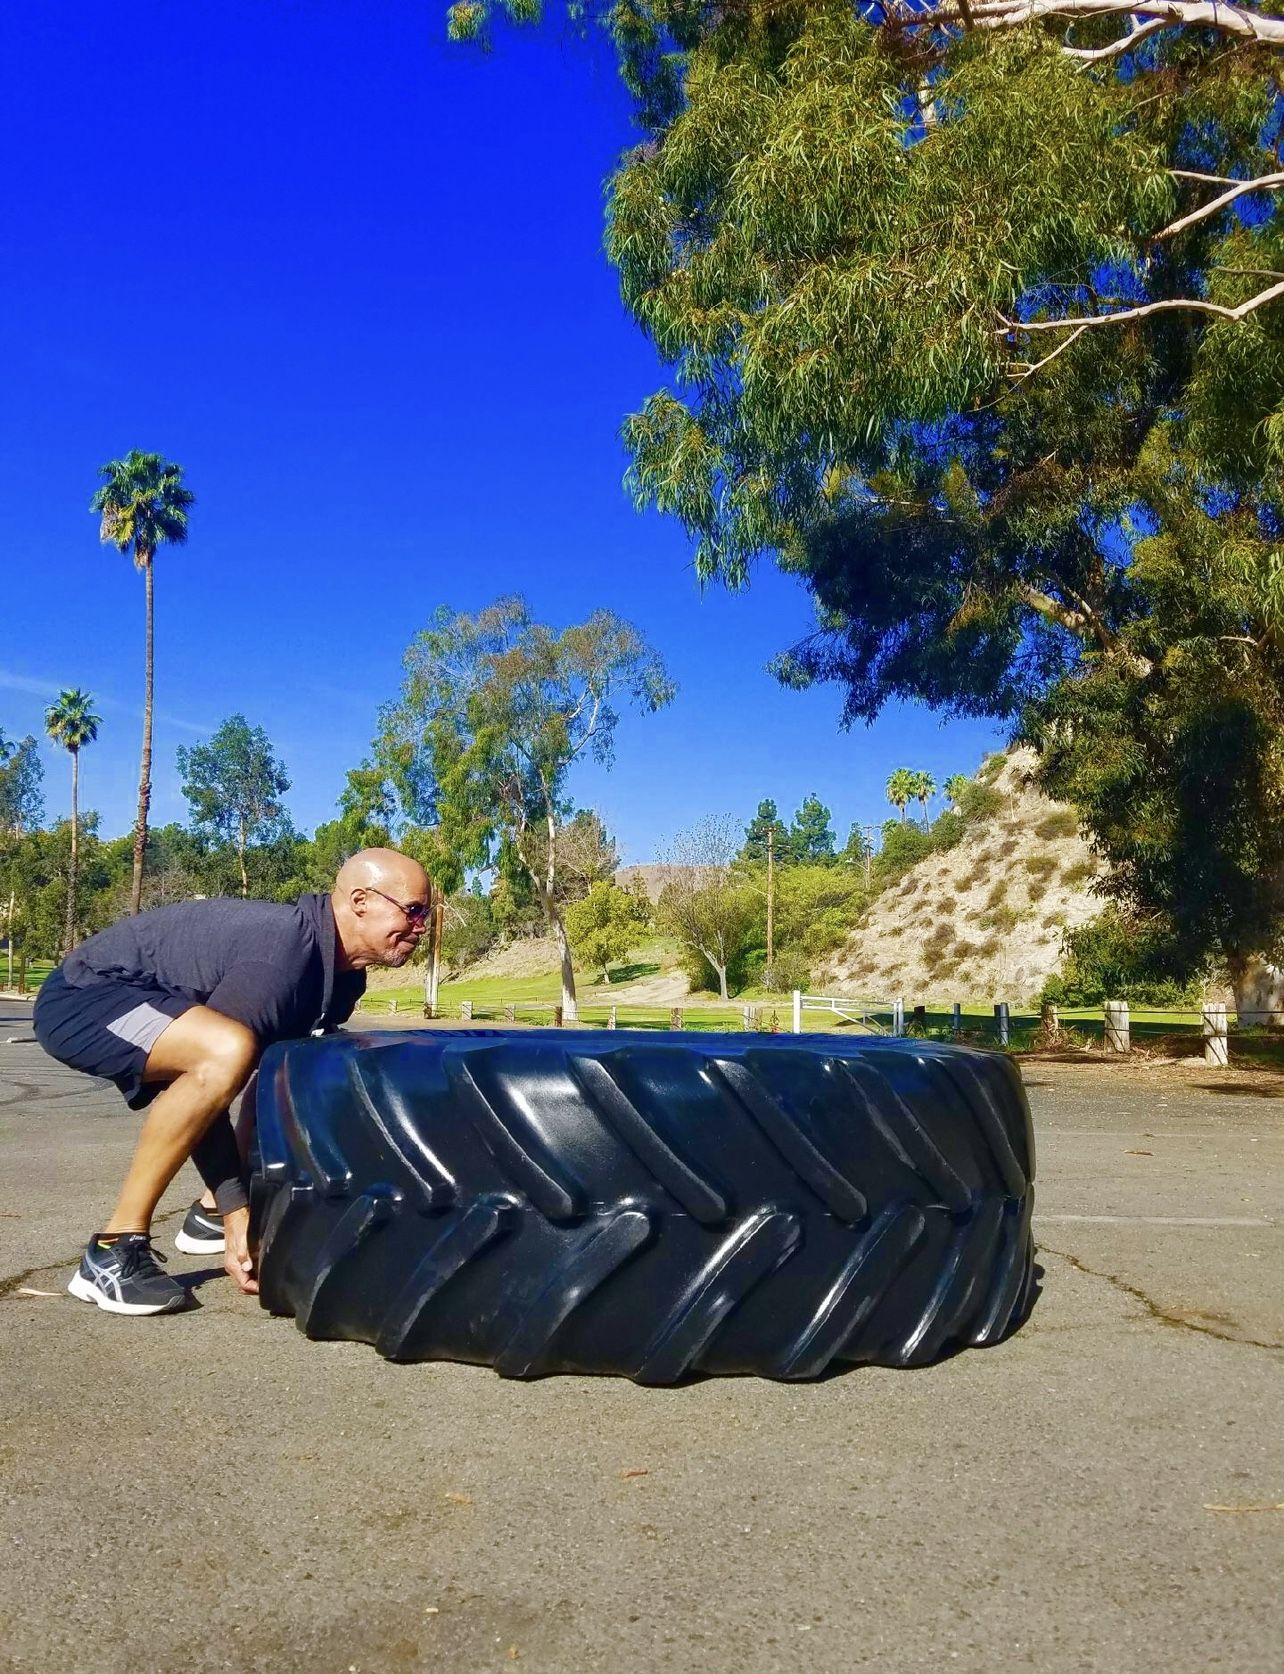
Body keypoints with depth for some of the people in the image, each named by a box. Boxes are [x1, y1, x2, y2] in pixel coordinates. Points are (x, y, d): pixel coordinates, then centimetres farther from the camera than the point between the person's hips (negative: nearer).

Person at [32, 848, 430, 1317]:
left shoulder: (343, 975, 0)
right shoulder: (282, 951, -29)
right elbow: (215, 1052, -30)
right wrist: (238, 1217, -26)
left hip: (156, 1003, 10)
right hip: (81, 998, -10)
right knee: (229, 1050, -36)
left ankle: (210, 1215, 18)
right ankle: (113, 1251, -25)